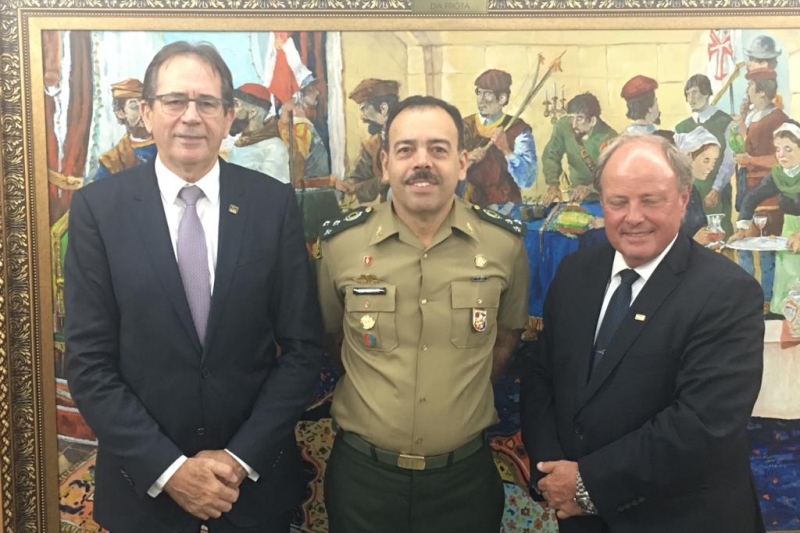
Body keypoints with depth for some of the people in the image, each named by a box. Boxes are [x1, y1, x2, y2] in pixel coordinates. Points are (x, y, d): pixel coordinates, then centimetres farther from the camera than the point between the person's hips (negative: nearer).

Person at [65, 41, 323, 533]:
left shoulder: (274, 203, -6)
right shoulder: (99, 207, -7)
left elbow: (302, 348, -5)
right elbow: (89, 362, -7)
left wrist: (242, 457, -10)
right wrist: (167, 468, -13)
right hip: (144, 484, 0)